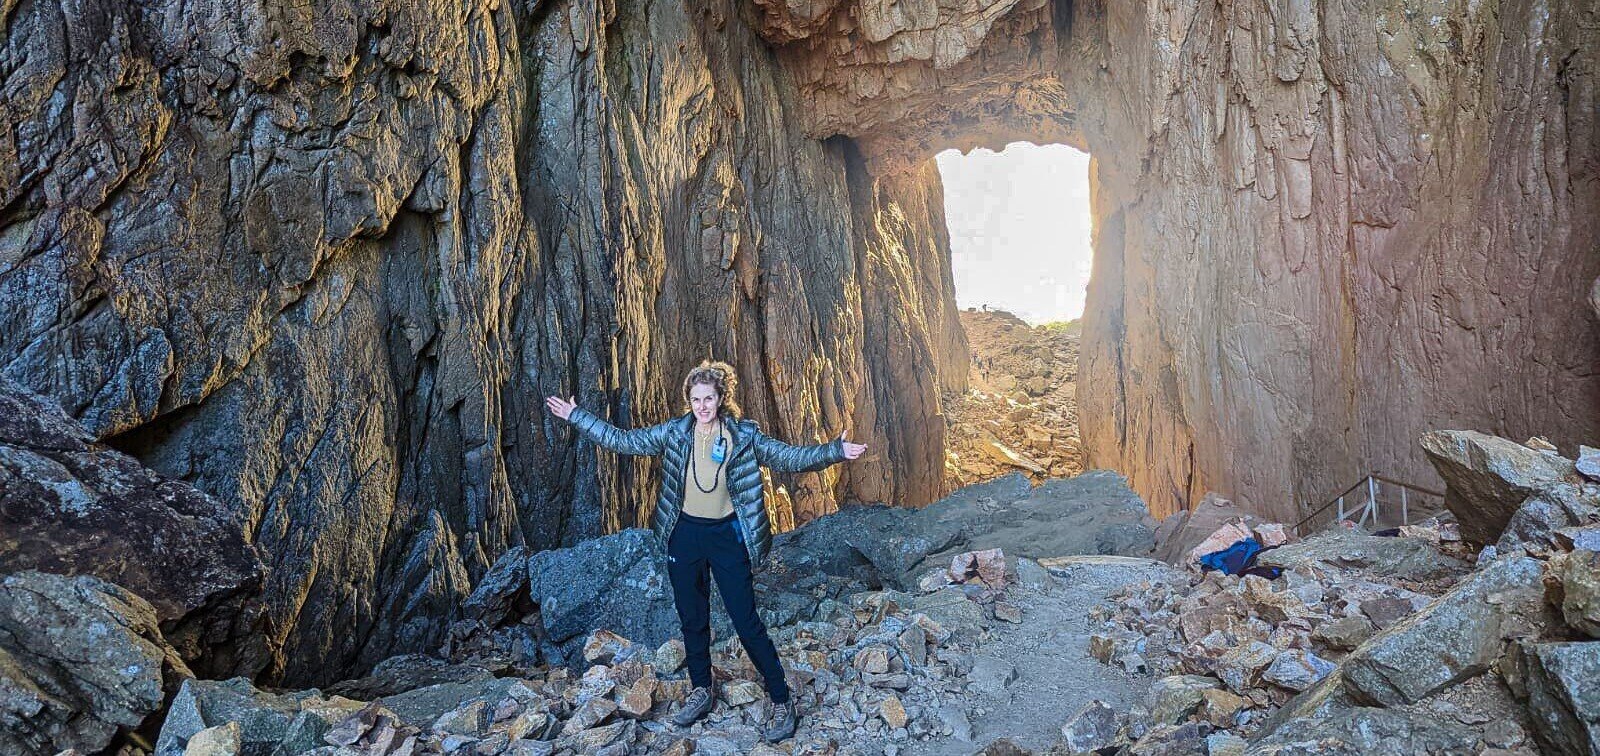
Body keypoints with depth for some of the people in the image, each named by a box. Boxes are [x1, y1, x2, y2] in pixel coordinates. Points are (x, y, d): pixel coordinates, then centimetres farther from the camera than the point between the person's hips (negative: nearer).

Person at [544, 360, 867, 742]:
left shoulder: (743, 435, -7)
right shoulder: (674, 432, -3)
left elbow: (789, 457, -7)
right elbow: (623, 440, 3)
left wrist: (835, 450, -20)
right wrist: (575, 416, 2)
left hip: (726, 535, -3)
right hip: (685, 535, 3)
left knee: (746, 621, -2)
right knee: (692, 619, 15)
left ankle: (781, 701, 11)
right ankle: (702, 691, 34)